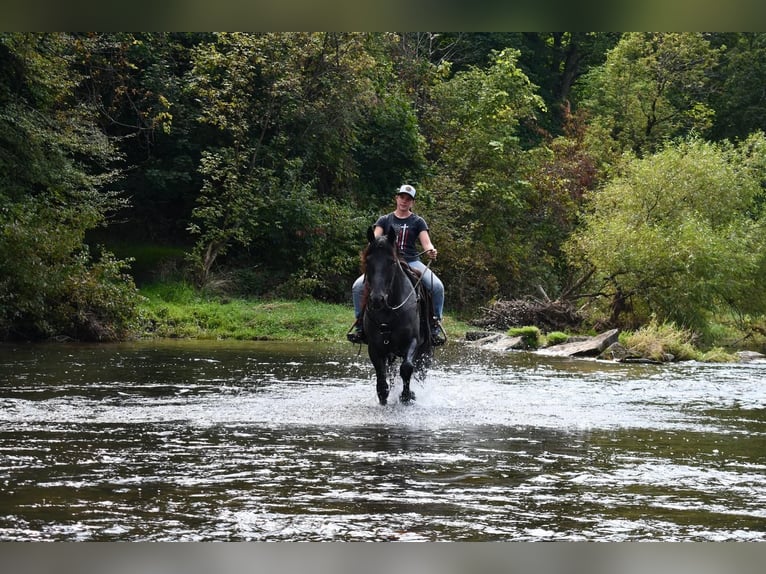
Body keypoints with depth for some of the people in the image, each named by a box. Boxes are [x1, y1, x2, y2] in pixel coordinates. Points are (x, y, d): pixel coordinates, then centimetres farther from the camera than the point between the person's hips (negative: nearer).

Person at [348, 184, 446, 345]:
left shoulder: (418, 222, 12)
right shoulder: (384, 220, 14)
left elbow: (426, 243, 0)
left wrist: (431, 251, -25)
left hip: (411, 261, -1)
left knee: (437, 286, -26)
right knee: (358, 286, -20)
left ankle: (436, 323, -13)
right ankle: (360, 322, -6)